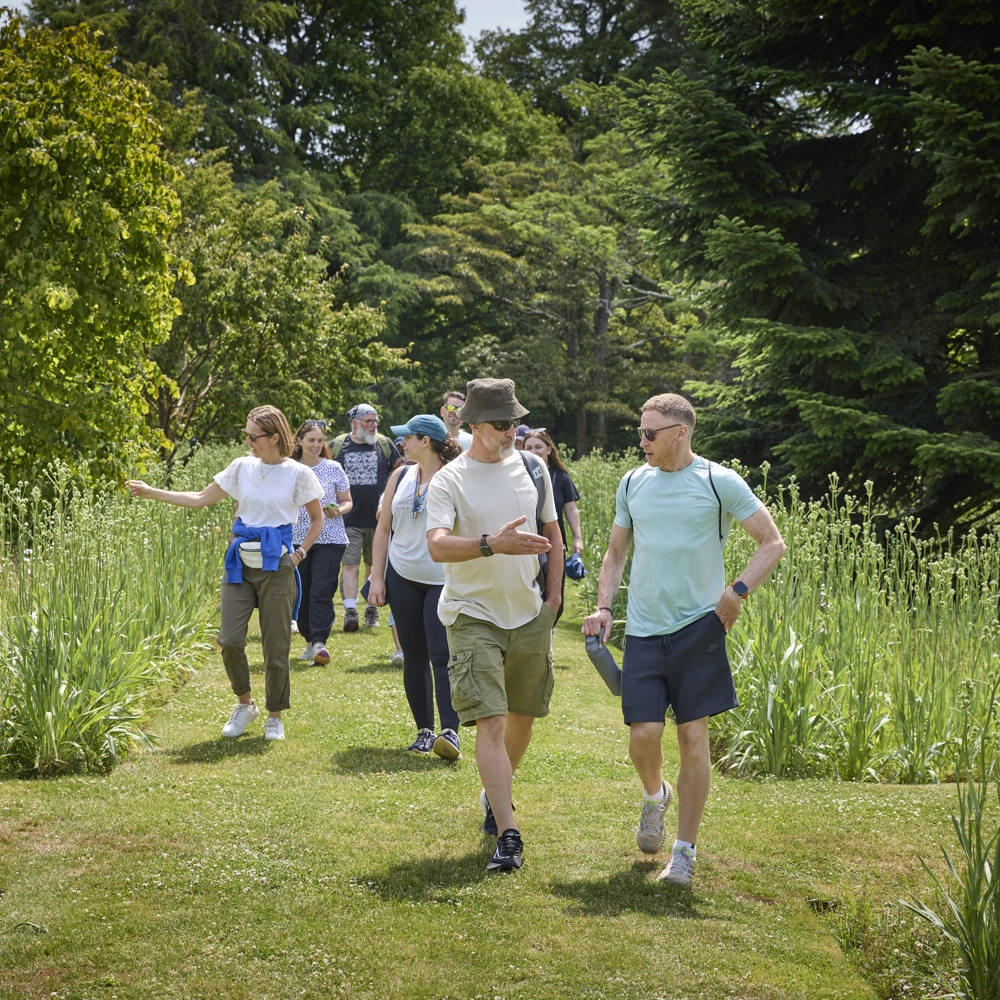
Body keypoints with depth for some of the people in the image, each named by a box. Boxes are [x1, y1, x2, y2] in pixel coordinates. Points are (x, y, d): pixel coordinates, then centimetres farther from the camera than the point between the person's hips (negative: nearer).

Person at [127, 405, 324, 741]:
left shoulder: (298, 474, -5)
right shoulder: (242, 467, 5)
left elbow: (317, 519, 7)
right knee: (229, 640, -4)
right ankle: (245, 704, 20)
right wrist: (151, 493, 4)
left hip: (276, 566, -3)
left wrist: (300, 554, -3)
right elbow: (201, 499, 8)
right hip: (240, 564, 3)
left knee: (275, 646, 2)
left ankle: (275, 716, 20)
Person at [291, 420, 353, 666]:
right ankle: (310, 641, 22)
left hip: (329, 540, -2)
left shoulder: (333, 468, 2)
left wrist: (338, 511, -13)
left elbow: (347, 501, 8)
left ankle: (320, 642, -16)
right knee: (300, 594, 6)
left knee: (321, 592, -13)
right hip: (297, 541, 2)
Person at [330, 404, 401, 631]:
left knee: (375, 565, 8)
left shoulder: (384, 445, 5)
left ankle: (372, 611, 17)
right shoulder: (338, 446, 3)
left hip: (378, 518, 1)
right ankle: (350, 612, -12)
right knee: (350, 564, -8)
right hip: (349, 519, -1)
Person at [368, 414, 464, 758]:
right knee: (414, 657, 8)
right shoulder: (401, 477, 7)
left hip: (444, 583, -5)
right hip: (402, 578, 5)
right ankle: (424, 731, 16)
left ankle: (450, 733, -18)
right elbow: (383, 529, 11)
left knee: (443, 655, -14)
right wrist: (377, 577, 5)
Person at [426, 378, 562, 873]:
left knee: (523, 716, 16)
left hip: (530, 614, 5)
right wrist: (493, 545, -39)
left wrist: (553, 593, 10)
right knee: (490, 722, -13)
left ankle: (495, 795, 41)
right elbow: (437, 546, -24)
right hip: (473, 615, -5)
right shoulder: (448, 480, -9)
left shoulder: (533, 468, 6)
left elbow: (551, 531, 17)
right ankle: (507, 836, -16)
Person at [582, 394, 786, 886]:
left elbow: (772, 543, -2)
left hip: (699, 628, -3)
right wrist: (603, 605, 4)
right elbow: (615, 552, 18)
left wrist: (738, 591, -13)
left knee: (693, 738, -3)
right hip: (643, 630, 3)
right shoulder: (633, 482, 9)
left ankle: (685, 851, 8)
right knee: (643, 735, -5)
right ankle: (655, 795, 29)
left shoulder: (719, 482, -4)